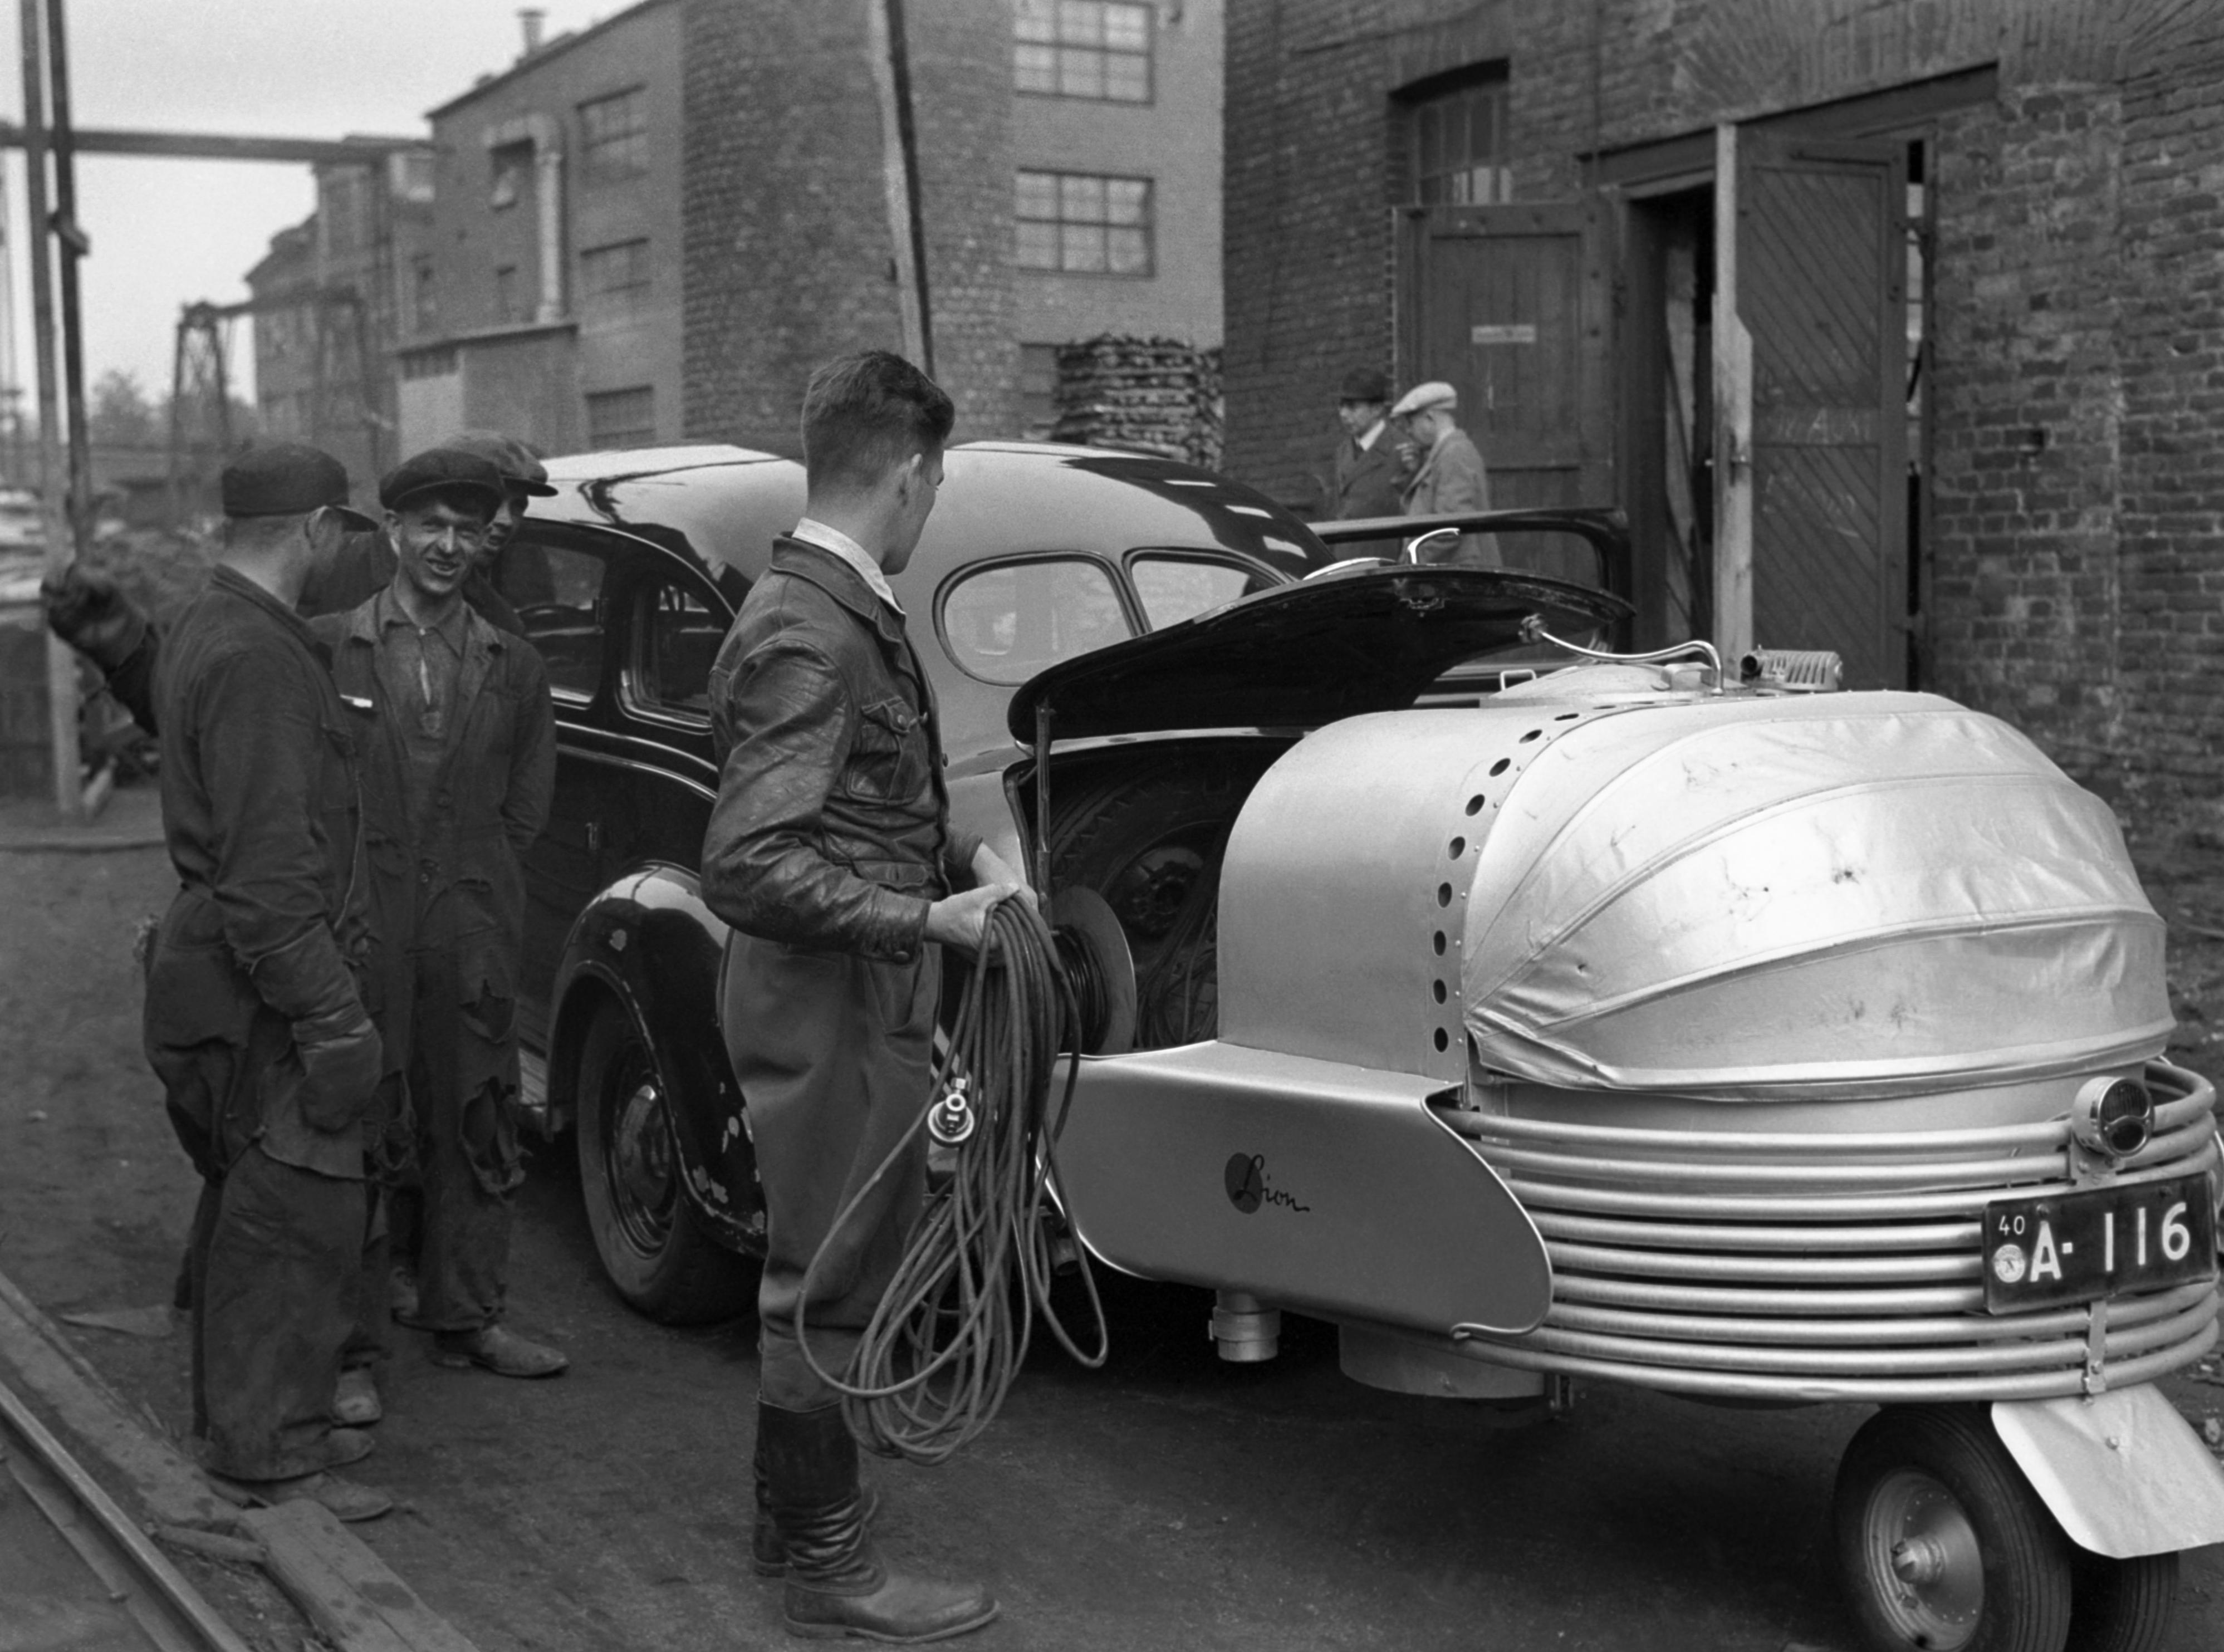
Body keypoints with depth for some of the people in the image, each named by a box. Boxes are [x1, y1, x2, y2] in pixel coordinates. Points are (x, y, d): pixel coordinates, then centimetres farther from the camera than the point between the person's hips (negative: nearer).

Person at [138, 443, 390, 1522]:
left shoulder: (204, 631, 14)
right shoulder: (257, 658, -20)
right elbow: (268, 869, -25)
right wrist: (331, 1019, -24)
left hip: (220, 967, 11)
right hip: (268, 987, -11)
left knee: (248, 1210, 18)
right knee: (299, 1218, -5)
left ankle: (240, 1420, 29)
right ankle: (272, 1453, 3)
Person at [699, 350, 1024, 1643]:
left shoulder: (843, 606, 8)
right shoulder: (809, 638, -22)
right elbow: (749, 867, -27)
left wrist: (961, 854, 7)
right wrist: (928, 922, -25)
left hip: (859, 1004, 10)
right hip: (831, 1007, -10)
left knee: (823, 1268, 21)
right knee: (833, 1283, 3)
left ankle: (796, 1507, 37)